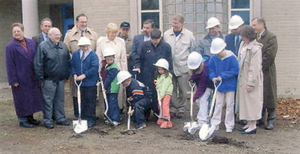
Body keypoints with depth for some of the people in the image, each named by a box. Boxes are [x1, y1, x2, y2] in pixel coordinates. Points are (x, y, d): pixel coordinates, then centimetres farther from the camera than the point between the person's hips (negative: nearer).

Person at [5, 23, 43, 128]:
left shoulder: (31, 43, 6)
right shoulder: (10, 46, -7)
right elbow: (10, 64, -9)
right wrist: (13, 80, -13)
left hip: (32, 78, 5)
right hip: (20, 79, -5)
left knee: (32, 97, 12)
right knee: (22, 99, 2)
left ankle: (30, 117, 26)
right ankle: (22, 120, 14)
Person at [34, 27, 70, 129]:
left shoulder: (63, 47, 8)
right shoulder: (43, 46, -9)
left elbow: (67, 62, 16)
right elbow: (38, 64, -9)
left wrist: (66, 76, 12)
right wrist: (40, 79, -10)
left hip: (61, 79, 5)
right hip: (49, 79, -5)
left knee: (60, 100, 12)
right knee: (48, 100, 1)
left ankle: (60, 118, 21)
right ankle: (47, 120, 10)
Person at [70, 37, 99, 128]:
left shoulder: (93, 55, -9)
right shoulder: (75, 54, 5)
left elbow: (95, 68, -16)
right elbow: (72, 65, 10)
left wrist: (84, 75, -19)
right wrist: (74, 74, -7)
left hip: (90, 83, -4)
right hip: (80, 82, 4)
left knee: (90, 101, 3)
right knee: (82, 101, 14)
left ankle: (91, 120, 11)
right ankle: (83, 118, 24)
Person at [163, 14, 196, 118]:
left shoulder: (189, 35, 1)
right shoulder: (166, 34, 4)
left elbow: (193, 51, 9)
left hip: (183, 67, -1)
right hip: (169, 67, 1)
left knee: (183, 90, 4)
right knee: (171, 90, 5)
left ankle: (181, 109, 16)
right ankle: (173, 109, 15)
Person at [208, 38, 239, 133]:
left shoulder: (232, 57, -17)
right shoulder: (214, 58, -5)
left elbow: (235, 71, -16)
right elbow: (210, 68, 5)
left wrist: (223, 76, -21)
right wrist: (213, 77, -14)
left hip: (230, 86, -3)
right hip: (218, 85, 3)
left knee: (230, 105, 7)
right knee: (218, 104, 12)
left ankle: (229, 125, 16)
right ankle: (215, 124, 19)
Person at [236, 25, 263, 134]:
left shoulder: (255, 48, -19)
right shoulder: (243, 44, 9)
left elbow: (255, 68, -20)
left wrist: (251, 83, -20)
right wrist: (239, 76, 15)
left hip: (251, 79, -9)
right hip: (242, 78, 9)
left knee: (252, 101, -1)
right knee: (244, 101, 14)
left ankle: (253, 126, 7)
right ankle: (249, 123, 25)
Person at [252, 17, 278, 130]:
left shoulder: (271, 37, -7)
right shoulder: (254, 37, 12)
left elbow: (269, 56, -14)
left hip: (266, 72, -6)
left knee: (268, 96, 0)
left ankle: (271, 121, 10)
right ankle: (260, 119, 22)